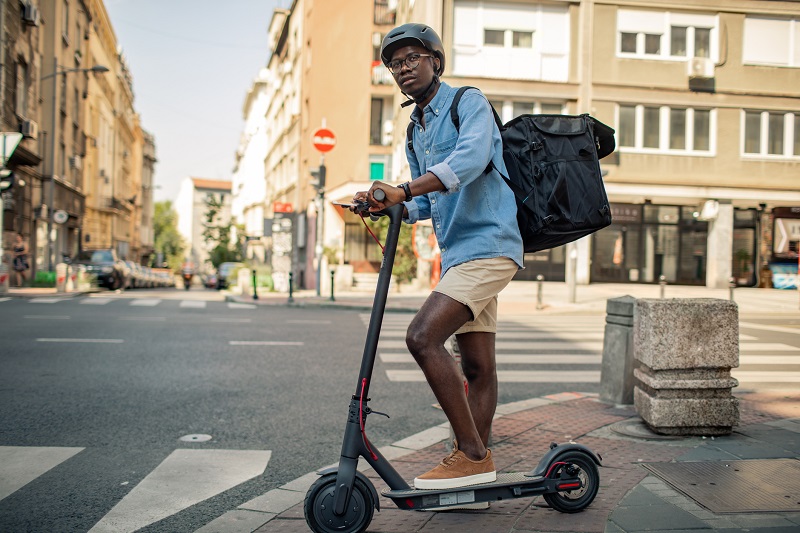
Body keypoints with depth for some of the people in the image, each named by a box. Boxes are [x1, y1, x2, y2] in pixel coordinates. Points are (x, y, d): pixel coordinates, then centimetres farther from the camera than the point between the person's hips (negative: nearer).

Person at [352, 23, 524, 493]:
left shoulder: (469, 103, -4)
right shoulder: (417, 131, 21)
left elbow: (470, 159, -26)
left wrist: (403, 190, -34)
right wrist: (388, 205, 4)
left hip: (488, 243, -9)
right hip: (458, 251, 9)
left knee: (423, 336, -22)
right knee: (477, 365, 9)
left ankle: (471, 455, -14)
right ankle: (477, 462, 15)